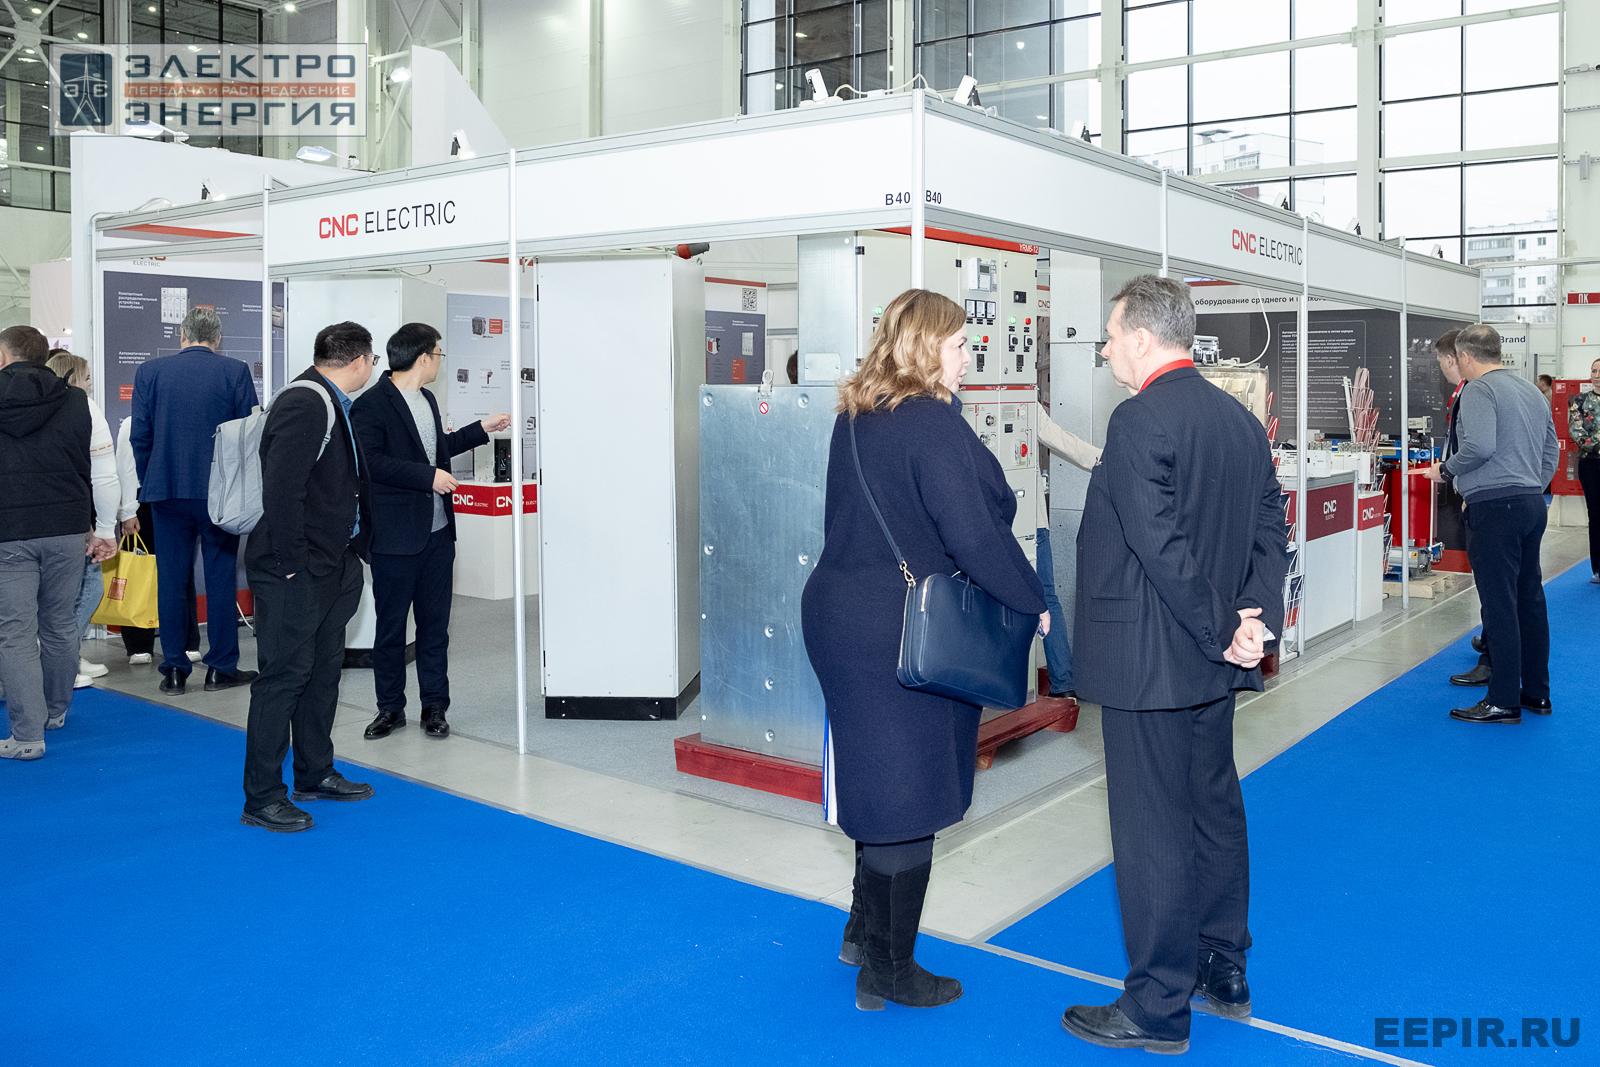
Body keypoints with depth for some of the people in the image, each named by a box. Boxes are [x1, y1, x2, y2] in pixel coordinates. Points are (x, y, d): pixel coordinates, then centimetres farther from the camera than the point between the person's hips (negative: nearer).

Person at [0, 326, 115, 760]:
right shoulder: (74, 401, 4)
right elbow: (85, 466, 8)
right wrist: (88, 528, 14)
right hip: (66, 528, 3)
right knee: (60, 626, 14)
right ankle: (56, 712, 30)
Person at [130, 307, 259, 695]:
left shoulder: (150, 372, 1)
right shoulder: (235, 372, -4)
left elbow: (140, 436, 2)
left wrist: (149, 483, 14)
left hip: (167, 491, 2)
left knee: (171, 580, 7)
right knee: (221, 578, 6)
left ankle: (174, 670, 11)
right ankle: (221, 667, 10)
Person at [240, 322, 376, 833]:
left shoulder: (333, 406, 13)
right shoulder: (304, 405, -18)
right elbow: (281, 491, -25)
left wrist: (355, 550, 13)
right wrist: (291, 565, -22)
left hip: (332, 569, 10)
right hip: (295, 574, -10)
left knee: (324, 670, 18)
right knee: (284, 676, -3)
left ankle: (315, 774, 31)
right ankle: (262, 799, 6)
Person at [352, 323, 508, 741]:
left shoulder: (427, 400, 15)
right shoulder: (372, 404, -12)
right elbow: (370, 461, -22)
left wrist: (482, 430, 29)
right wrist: (428, 476, -23)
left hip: (437, 532, 7)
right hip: (396, 537, -7)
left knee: (435, 624, 11)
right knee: (390, 626, 6)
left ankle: (435, 707, 19)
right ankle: (390, 708, 19)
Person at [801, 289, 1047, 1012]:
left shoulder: (853, 418, 9)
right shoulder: (933, 424, -18)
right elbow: (975, 538, -22)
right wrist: (1036, 605, -12)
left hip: (840, 610, 9)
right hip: (903, 632, -9)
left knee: (882, 782, 21)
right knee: (908, 796, 4)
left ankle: (867, 932, 35)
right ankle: (890, 973, 18)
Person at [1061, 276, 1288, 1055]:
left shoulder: (1140, 419, -18)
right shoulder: (1240, 418, 9)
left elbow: (1161, 546, -23)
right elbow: (1271, 529, 7)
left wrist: (1221, 630, -14)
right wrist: (1254, 614, -3)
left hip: (1148, 661, -9)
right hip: (1213, 663, 9)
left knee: (1152, 831, 2)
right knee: (1214, 809, 19)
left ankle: (1158, 1010, 14)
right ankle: (1224, 971, 34)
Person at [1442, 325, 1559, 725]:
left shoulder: (1478, 389, -10)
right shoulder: (1531, 390, 17)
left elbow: (1480, 446, -24)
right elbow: (1552, 451, 20)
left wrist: (1448, 469, -7)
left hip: (1496, 507, -9)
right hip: (1532, 504, 9)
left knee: (1499, 605, -5)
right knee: (1530, 599, 14)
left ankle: (1504, 701, 0)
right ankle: (1536, 692, 22)